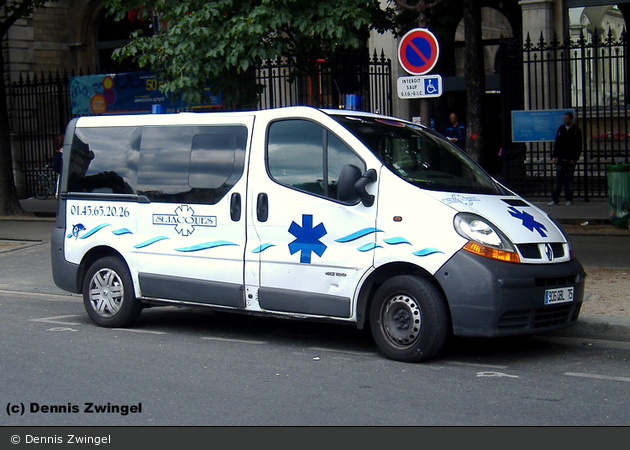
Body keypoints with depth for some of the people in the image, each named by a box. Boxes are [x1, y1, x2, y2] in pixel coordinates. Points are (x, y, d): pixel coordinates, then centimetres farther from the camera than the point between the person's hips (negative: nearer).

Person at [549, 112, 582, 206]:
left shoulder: (576, 130, -1)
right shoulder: (561, 129, 10)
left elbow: (579, 146, -2)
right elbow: (557, 144, 12)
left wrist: (574, 159, -10)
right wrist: (555, 156, 3)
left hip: (570, 160, -3)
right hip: (560, 159, 3)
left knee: (569, 180, 2)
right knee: (558, 179, 1)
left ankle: (569, 199, 8)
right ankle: (555, 199, 2)